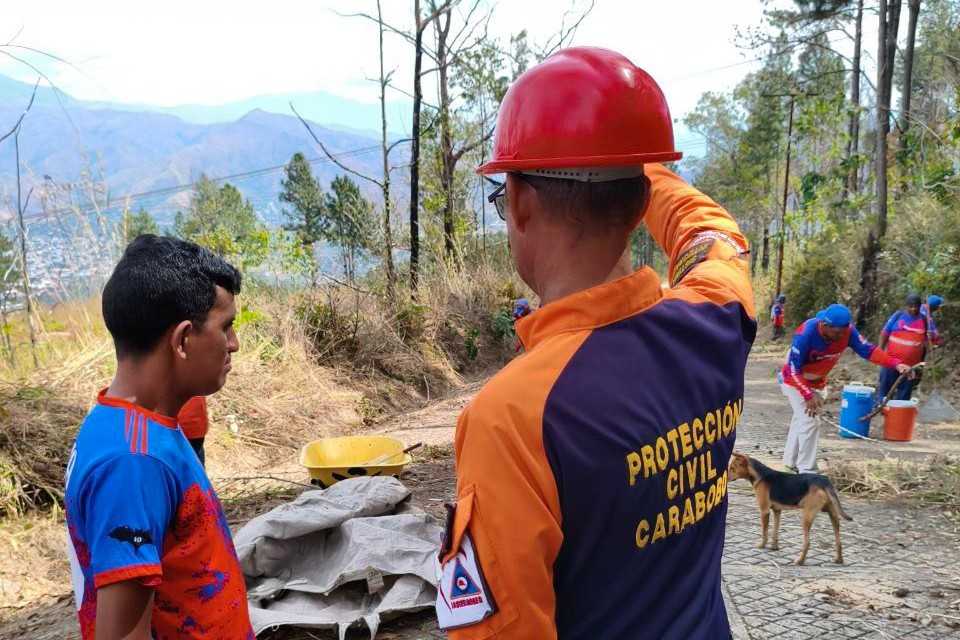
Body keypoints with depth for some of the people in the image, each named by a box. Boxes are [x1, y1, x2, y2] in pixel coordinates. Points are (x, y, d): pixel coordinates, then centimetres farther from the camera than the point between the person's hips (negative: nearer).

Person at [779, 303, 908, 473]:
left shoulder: (847, 331, -21)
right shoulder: (806, 334, -36)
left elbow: (867, 350, -16)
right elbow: (794, 369, -31)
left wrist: (896, 364, -30)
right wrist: (808, 395, -36)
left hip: (817, 382, 7)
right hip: (795, 381, -6)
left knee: (802, 419, 18)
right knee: (810, 421, -14)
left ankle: (791, 461, 33)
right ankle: (807, 471, -6)